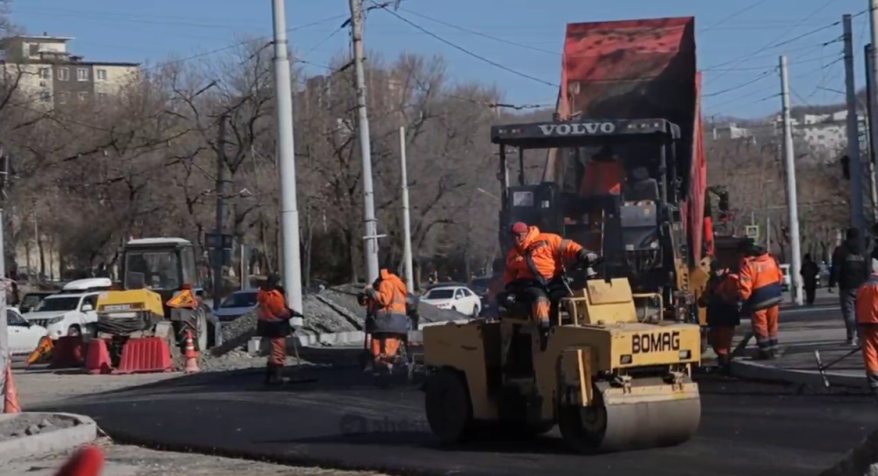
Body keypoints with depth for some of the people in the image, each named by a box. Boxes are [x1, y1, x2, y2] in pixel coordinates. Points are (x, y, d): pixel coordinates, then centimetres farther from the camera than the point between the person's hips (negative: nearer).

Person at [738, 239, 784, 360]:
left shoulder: (747, 265, -20)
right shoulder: (770, 259, 2)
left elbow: (744, 287, -23)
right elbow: (780, 277, 12)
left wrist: (743, 300, -8)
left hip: (759, 300, -7)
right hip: (775, 297, 7)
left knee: (760, 327, 8)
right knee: (772, 325, 18)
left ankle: (765, 352, 12)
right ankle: (772, 350, 27)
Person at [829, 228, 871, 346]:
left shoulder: (841, 251, -4)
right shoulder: (863, 251, 10)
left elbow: (835, 269, -9)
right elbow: (867, 270, 10)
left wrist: (832, 283, -7)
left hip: (847, 286, -4)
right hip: (861, 286, 4)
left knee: (849, 311, -5)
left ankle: (851, 338, -13)